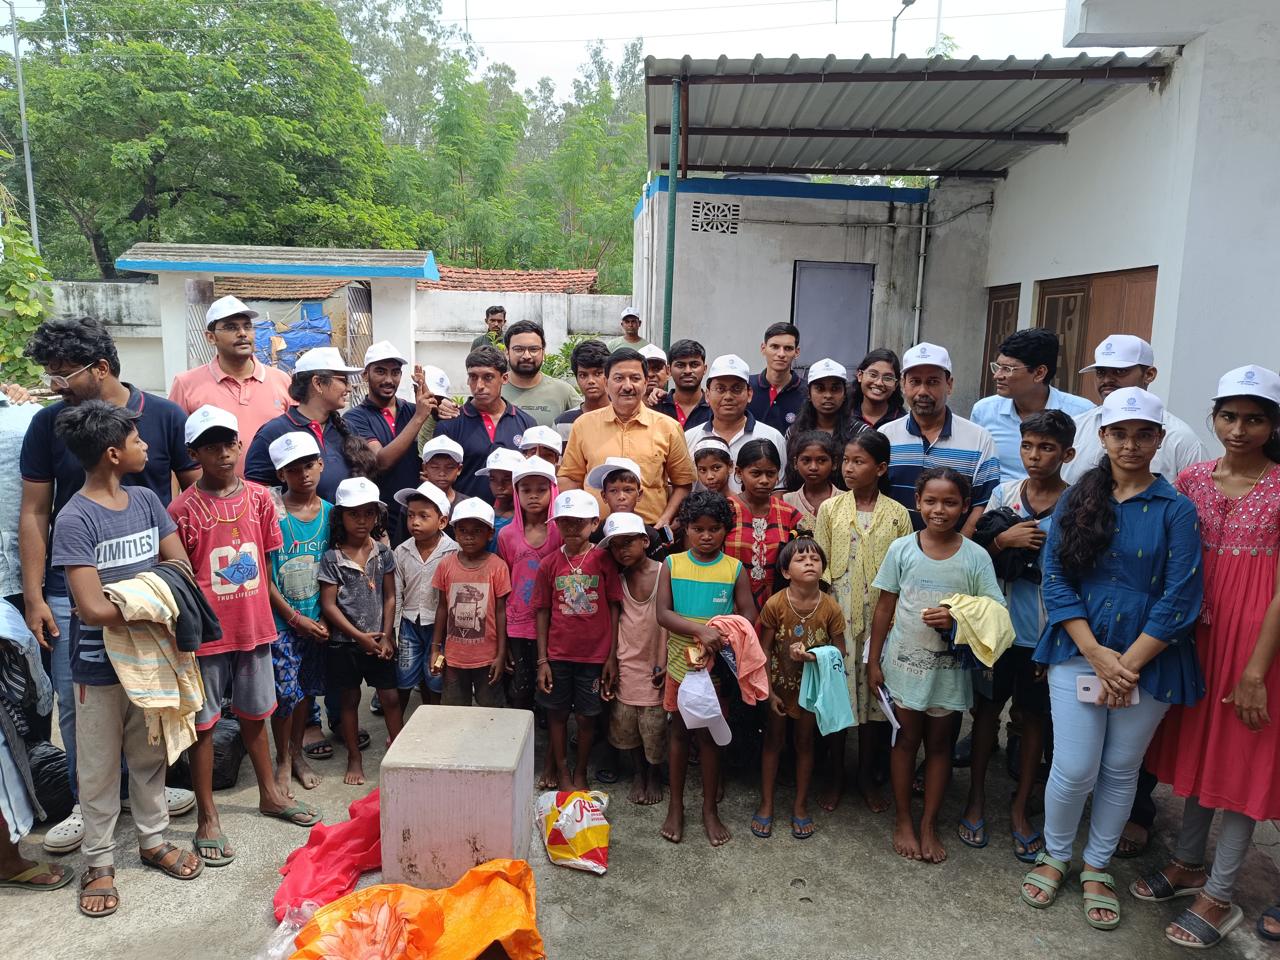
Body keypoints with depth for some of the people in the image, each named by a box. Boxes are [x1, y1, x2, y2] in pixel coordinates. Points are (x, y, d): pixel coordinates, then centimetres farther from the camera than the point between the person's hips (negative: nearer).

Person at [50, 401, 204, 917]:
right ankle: (99, 861, 28)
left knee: (150, 754, 18)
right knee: (100, 767, 12)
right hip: (100, 663, -5)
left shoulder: (146, 499, -1)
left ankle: (153, 840, 35)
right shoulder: (75, 518, -19)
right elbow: (94, 609, -24)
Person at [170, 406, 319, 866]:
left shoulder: (259, 497, 2)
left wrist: (264, 616, 9)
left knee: (254, 714, 20)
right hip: (207, 633, -4)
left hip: (254, 626, 4)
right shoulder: (183, 509, -11)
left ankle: (270, 793, 36)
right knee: (204, 723, 8)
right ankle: (207, 818, 21)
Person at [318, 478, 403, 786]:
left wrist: (386, 636, -5)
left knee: (390, 697, 4)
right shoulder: (332, 559, -8)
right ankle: (354, 758, 25)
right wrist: (360, 636, -12)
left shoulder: (384, 553, 0)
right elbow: (328, 605, -9)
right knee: (349, 700, 11)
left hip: (379, 641, 2)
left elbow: (389, 597, 2)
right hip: (344, 642, -1)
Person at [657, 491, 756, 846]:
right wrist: (701, 629, -28)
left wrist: (723, 638, -25)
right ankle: (675, 806, 27)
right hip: (681, 662, 0)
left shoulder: (735, 569, -4)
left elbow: (748, 616, -6)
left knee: (709, 735, 11)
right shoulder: (672, 565, -4)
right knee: (680, 733, 13)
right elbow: (663, 614, -13)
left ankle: (710, 809, 26)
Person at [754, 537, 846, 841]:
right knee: (773, 742, 12)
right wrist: (768, 692, -11)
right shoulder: (775, 604, -19)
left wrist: (811, 656, -27)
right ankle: (766, 805, 27)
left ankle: (800, 805, 32)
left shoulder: (830, 608, -17)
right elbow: (764, 651, -11)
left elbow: (839, 652, -8)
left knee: (805, 744, 15)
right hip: (779, 685, -1)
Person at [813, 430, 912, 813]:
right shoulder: (830, 509, 1)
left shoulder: (897, 515, 0)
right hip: (837, 614, 0)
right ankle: (834, 776, 22)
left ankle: (867, 777, 26)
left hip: (879, 617, 0)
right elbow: (819, 565, 1)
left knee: (873, 691, 8)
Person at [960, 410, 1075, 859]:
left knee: (1034, 718, 13)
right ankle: (976, 797, 31)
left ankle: (1020, 810, 30)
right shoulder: (1004, 493, -1)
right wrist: (1003, 540, -16)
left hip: (1046, 631, -2)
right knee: (987, 708, 14)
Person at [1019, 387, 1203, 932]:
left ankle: (1097, 867, 33)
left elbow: (1180, 599, -9)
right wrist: (1096, 654, -12)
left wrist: (1128, 664, -12)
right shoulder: (1076, 500, 1)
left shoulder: (1176, 510, -4)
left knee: (1121, 770, 12)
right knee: (1074, 769, -1)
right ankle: (1054, 856, 25)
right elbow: (1055, 578, -3)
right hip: (1078, 654, 1)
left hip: (1148, 662, 0)